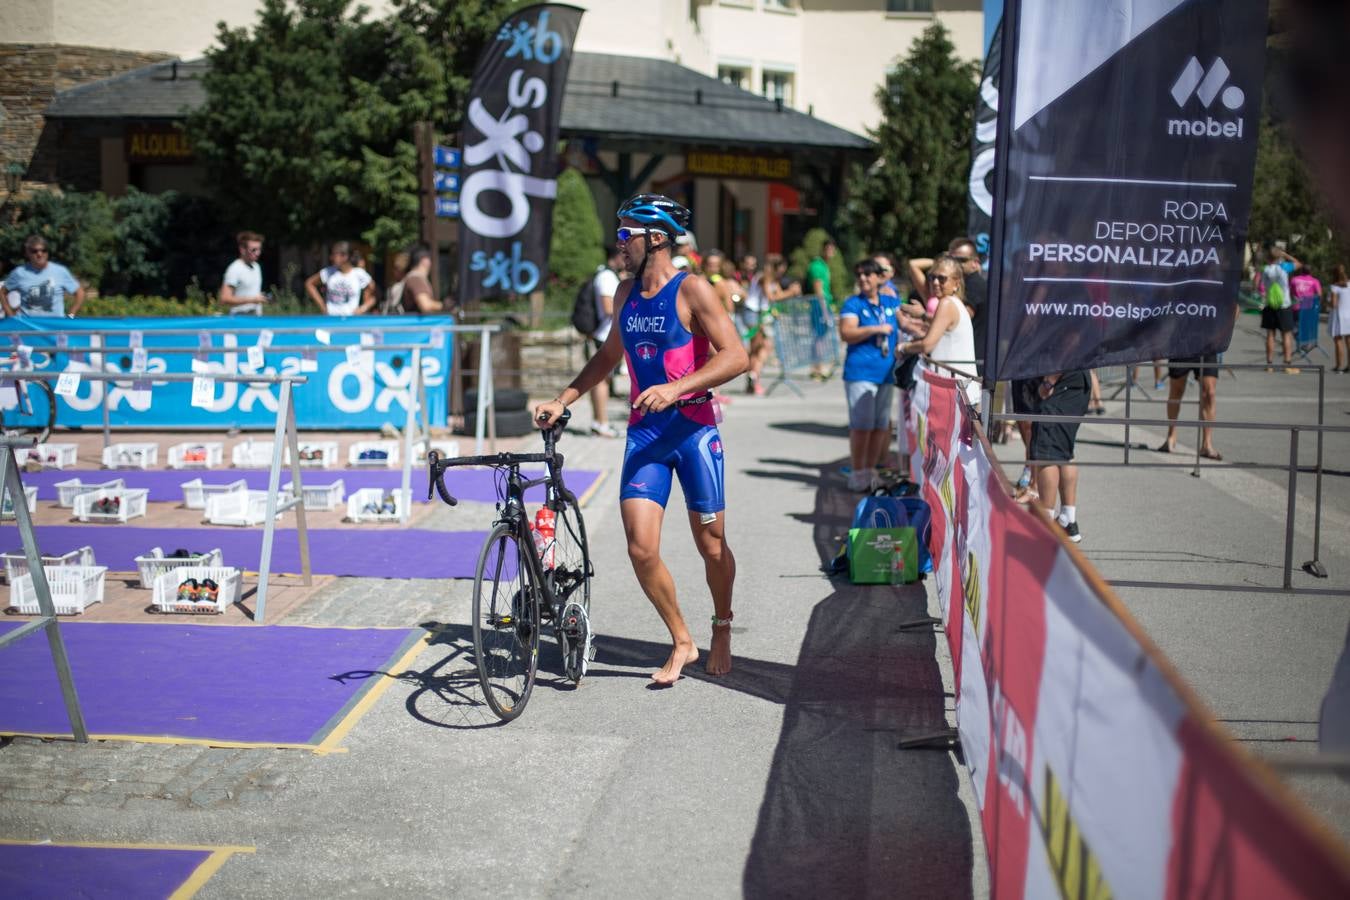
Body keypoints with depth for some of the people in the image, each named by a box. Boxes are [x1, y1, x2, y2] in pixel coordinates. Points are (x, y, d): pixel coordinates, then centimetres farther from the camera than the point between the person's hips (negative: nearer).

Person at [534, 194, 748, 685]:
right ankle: (681, 641, 13)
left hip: (694, 429, -5)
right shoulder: (626, 292, 10)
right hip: (644, 431, 5)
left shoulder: (691, 289, -10)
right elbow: (609, 355, 24)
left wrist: (677, 388, -28)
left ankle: (722, 628, 35)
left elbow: (736, 356, -18)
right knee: (641, 549, -7)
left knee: (711, 545, 8)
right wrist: (562, 399, 15)